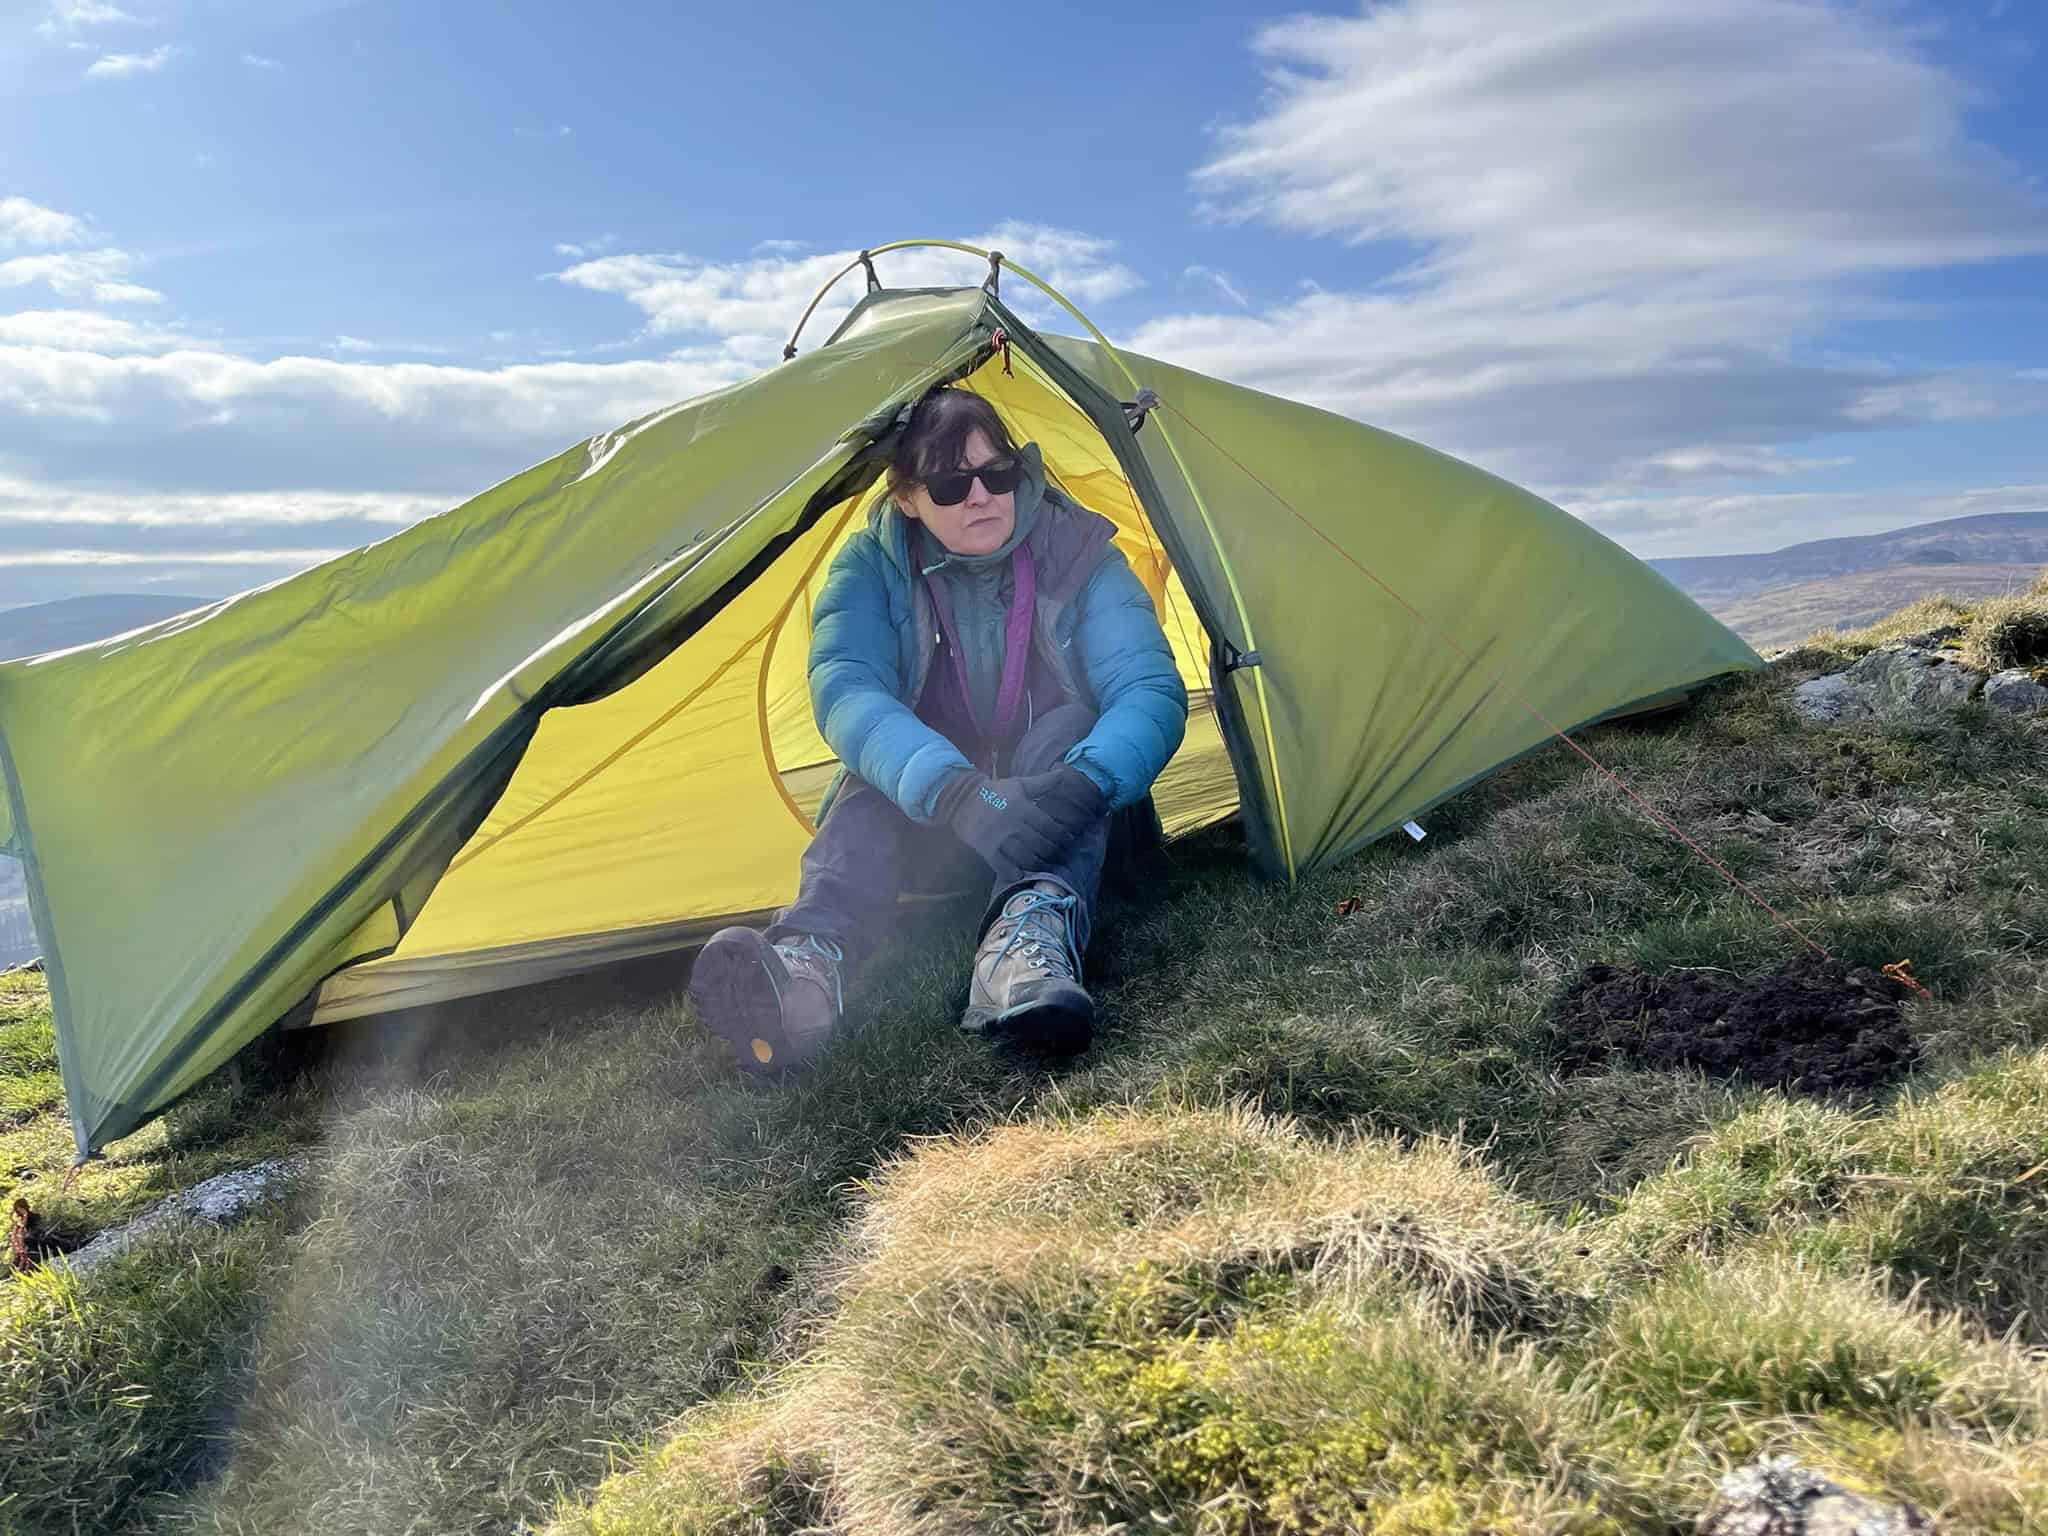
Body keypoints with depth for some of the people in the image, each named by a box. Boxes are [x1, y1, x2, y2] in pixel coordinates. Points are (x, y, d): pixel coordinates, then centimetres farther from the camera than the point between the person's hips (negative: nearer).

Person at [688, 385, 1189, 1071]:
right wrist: (957, 792, -48)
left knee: (1069, 726, -30)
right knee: (877, 771, -31)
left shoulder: (1077, 552, -10)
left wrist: (1084, 782, -46)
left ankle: (1032, 935, -53)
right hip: (922, 835, 0)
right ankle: (809, 965, -56)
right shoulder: (872, 566, -9)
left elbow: (1151, 690, -22)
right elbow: (843, 688, -29)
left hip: (1057, 832, 0)